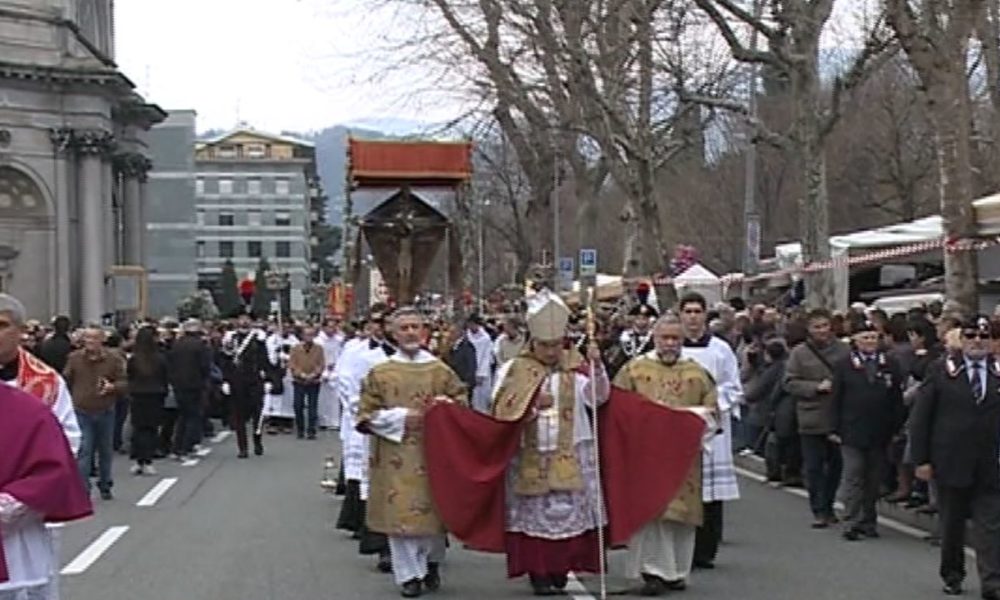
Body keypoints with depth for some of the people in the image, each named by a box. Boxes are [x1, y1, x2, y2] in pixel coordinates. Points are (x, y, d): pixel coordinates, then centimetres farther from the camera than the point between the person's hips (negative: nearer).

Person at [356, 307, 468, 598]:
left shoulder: (441, 371, 4)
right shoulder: (379, 374, 1)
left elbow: (462, 406, 9)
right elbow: (366, 415, 0)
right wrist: (400, 417, -11)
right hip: (397, 458, -1)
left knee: (433, 508, 5)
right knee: (401, 513, 0)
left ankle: (432, 563, 28)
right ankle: (409, 573, 10)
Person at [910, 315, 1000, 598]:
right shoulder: (942, 372, -2)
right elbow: (920, 418, -2)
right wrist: (921, 460, -6)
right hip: (951, 464, 0)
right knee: (951, 525, 12)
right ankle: (952, 576, 27)